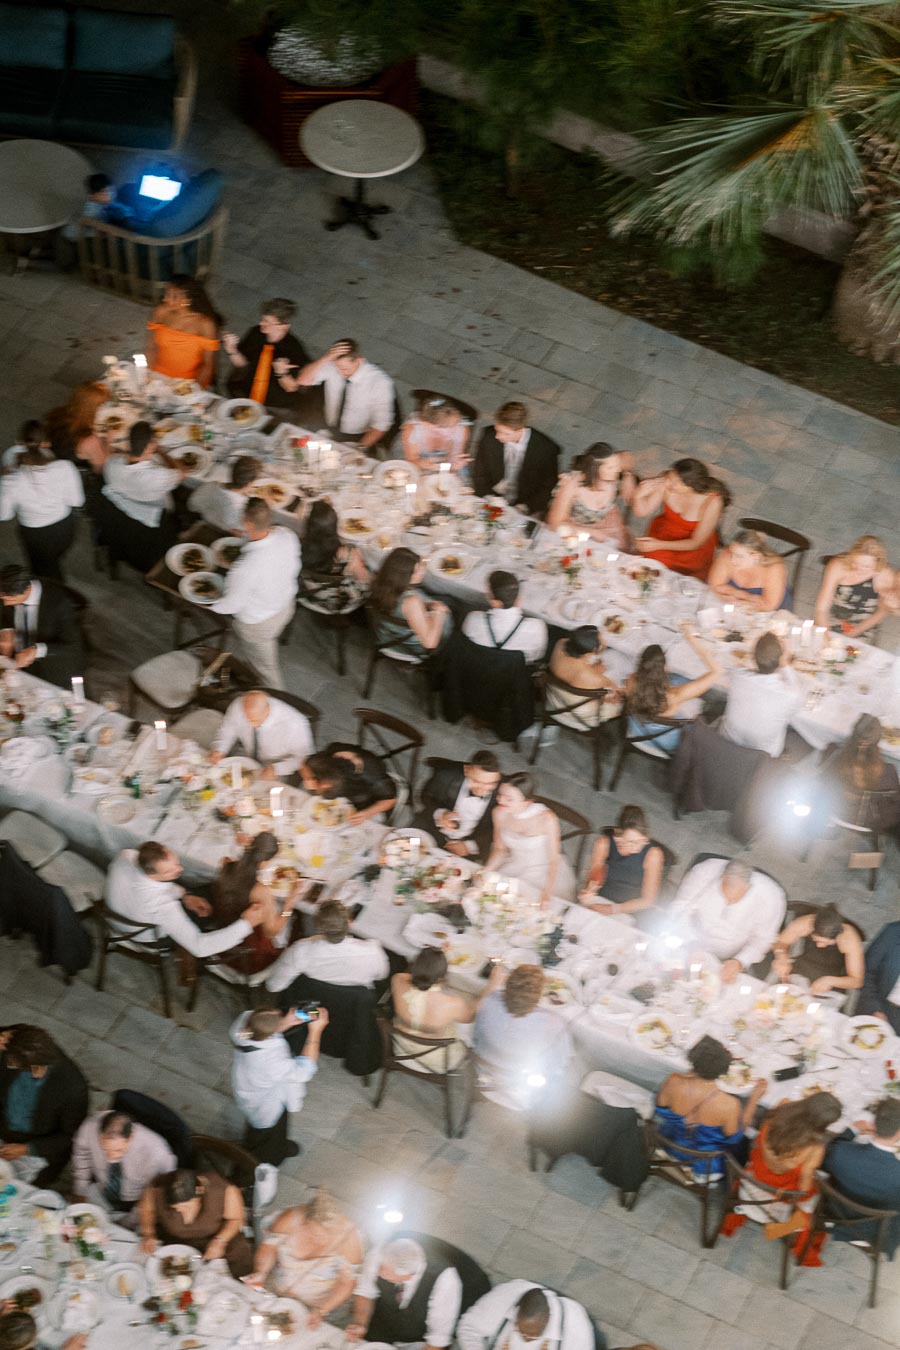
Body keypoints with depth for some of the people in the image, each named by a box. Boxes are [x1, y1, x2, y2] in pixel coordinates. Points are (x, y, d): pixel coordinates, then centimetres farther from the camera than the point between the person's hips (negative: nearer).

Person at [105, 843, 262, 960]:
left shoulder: (126, 856, -30)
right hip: (149, 938, -6)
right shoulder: (163, 906, -46)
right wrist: (246, 924, -39)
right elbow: (199, 947, -40)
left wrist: (183, 896, -12)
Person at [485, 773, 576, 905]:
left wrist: (547, 893, -29)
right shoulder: (500, 813, -11)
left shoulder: (546, 819, -25)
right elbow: (499, 849, 3)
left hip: (546, 875, -4)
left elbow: (554, 860, -19)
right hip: (514, 870, 4)